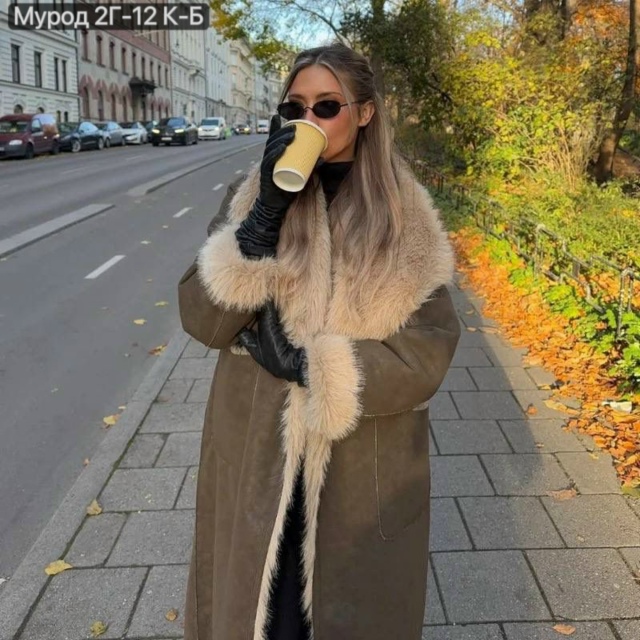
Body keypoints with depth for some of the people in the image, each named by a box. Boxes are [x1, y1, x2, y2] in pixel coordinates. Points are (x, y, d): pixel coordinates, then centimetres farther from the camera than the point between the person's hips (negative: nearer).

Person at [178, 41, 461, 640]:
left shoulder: (407, 219, -4)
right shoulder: (252, 195, -1)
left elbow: (428, 350, -10)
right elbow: (201, 318, -10)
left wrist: (310, 364, -18)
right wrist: (267, 214, -20)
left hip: (364, 467, -1)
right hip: (257, 455, 2)